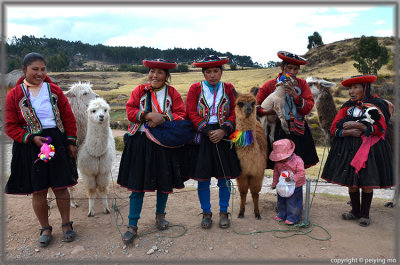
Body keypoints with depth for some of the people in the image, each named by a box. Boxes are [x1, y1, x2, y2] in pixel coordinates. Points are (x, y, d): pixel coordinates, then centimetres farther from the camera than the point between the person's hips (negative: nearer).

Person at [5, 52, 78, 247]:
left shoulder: (54, 90, 3)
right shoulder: (14, 95, 0)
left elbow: (68, 117, 5)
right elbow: (11, 127, 0)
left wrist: (71, 142, 1)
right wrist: (32, 138, -14)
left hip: (57, 142, 1)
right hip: (30, 146, 0)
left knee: (60, 187, 6)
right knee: (38, 191, 6)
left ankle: (66, 224, 25)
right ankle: (45, 228, 26)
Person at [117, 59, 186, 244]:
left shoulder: (172, 93, 4)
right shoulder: (139, 91, 5)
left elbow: (181, 115, -3)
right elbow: (130, 111, -2)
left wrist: (163, 118, -17)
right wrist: (148, 115, -17)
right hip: (140, 142, 0)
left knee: (164, 181, 12)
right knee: (137, 184, 1)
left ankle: (160, 214, 36)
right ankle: (132, 226, 13)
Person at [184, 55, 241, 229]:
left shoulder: (229, 89, 6)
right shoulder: (195, 88, 3)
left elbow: (235, 113, 1)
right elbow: (192, 114, -3)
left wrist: (223, 131, -14)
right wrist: (207, 131, -14)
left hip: (224, 137, 1)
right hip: (201, 138, -1)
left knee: (224, 178, 7)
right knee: (203, 179, 5)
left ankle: (223, 212, 26)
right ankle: (206, 213, 24)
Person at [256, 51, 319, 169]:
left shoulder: (302, 84, 8)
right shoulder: (269, 85, 2)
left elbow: (308, 107, 0)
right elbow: (256, 105, 5)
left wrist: (295, 96, -16)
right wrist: (265, 112, -16)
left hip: (299, 133, 2)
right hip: (278, 132, -2)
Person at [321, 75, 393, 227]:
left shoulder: (378, 105, 0)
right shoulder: (347, 106, 8)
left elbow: (381, 129, -10)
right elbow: (334, 128, 1)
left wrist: (359, 126, -19)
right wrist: (349, 132, -16)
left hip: (369, 149, -3)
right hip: (349, 149, 3)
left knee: (367, 182, 0)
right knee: (350, 181, 6)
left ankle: (365, 214, 18)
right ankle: (355, 211, 25)